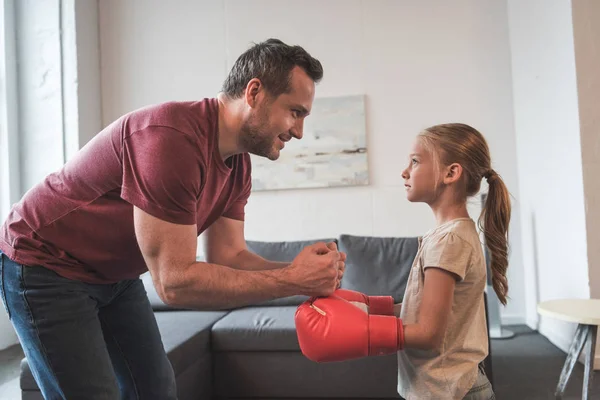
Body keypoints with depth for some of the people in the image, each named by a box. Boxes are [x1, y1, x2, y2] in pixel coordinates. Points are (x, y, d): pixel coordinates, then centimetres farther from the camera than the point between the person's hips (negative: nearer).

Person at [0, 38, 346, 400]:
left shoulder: (238, 165, -6)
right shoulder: (172, 137, -34)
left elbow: (229, 255, -7)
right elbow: (175, 282, -34)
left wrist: (300, 274, -22)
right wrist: (291, 281, -31)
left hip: (114, 274, 8)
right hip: (44, 268, -7)